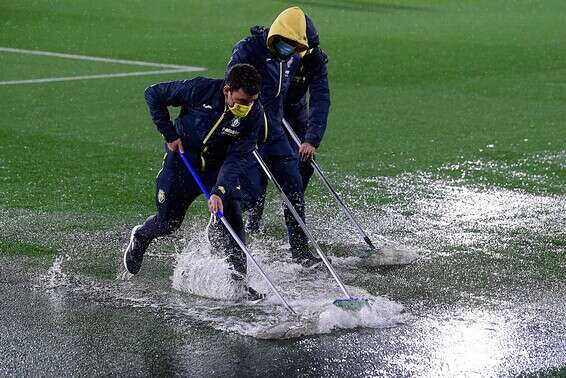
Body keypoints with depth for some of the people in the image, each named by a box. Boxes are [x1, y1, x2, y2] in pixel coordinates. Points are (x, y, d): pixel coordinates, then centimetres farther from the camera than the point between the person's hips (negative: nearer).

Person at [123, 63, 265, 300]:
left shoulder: (254, 115, -22)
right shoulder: (199, 89, -27)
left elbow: (236, 158, -24)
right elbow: (153, 94, -13)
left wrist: (219, 191, -37)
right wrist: (169, 134, -15)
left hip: (220, 168, 1)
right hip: (182, 163, -1)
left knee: (232, 222, -16)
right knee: (168, 223, 9)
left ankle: (238, 281, -5)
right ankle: (140, 238, 42)